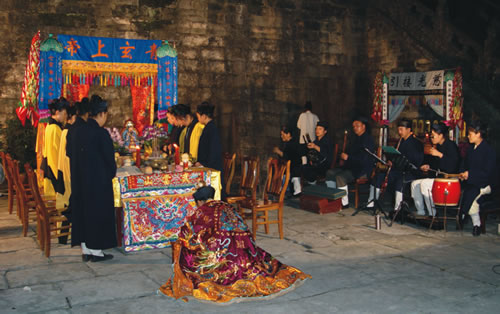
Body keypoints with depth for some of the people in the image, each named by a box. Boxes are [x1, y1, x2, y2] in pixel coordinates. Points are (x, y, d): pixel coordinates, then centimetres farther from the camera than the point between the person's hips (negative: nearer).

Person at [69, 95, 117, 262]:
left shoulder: (80, 131, 4)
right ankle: (96, 251, 12)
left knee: (83, 211, 13)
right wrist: (112, 172, 5)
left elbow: (72, 155, 11)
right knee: (98, 212, 4)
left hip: (80, 180, 7)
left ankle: (85, 250, 21)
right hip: (98, 181, -7)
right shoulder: (101, 133, -17)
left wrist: (82, 170, 17)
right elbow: (109, 158, -13)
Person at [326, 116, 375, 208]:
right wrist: (344, 155, 7)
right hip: (352, 166, 10)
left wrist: (348, 157, -18)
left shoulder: (368, 139, -10)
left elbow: (364, 158, -21)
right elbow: (350, 152, 30)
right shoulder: (356, 139, 20)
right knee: (330, 173, -3)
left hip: (363, 170, -10)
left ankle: (344, 203, -20)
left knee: (340, 177, -29)